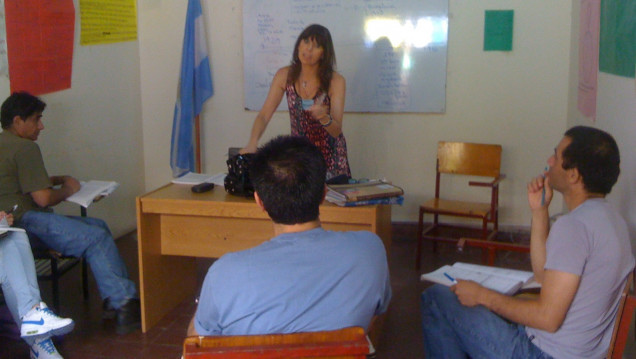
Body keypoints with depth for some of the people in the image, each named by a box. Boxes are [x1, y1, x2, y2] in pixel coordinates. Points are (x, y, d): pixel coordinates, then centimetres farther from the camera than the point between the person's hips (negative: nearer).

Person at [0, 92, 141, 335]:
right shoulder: (24, 148, -13)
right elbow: (43, 197, -19)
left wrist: (59, 180, 18)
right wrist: (68, 190, 1)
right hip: (26, 222, -11)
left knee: (98, 227, 10)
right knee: (97, 238, -19)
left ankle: (114, 301, 4)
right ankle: (122, 304, -19)